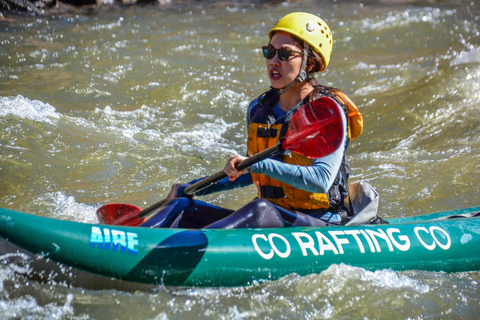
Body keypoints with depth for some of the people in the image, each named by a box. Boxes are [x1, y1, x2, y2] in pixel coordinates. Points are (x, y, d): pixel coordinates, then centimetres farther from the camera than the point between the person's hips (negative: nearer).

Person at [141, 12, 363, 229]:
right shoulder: (259, 109, 10)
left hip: (322, 225, -6)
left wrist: (258, 164, -31)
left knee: (261, 209, -37)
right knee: (184, 207, -9)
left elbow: (322, 179, -24)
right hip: (269, 221, 6)